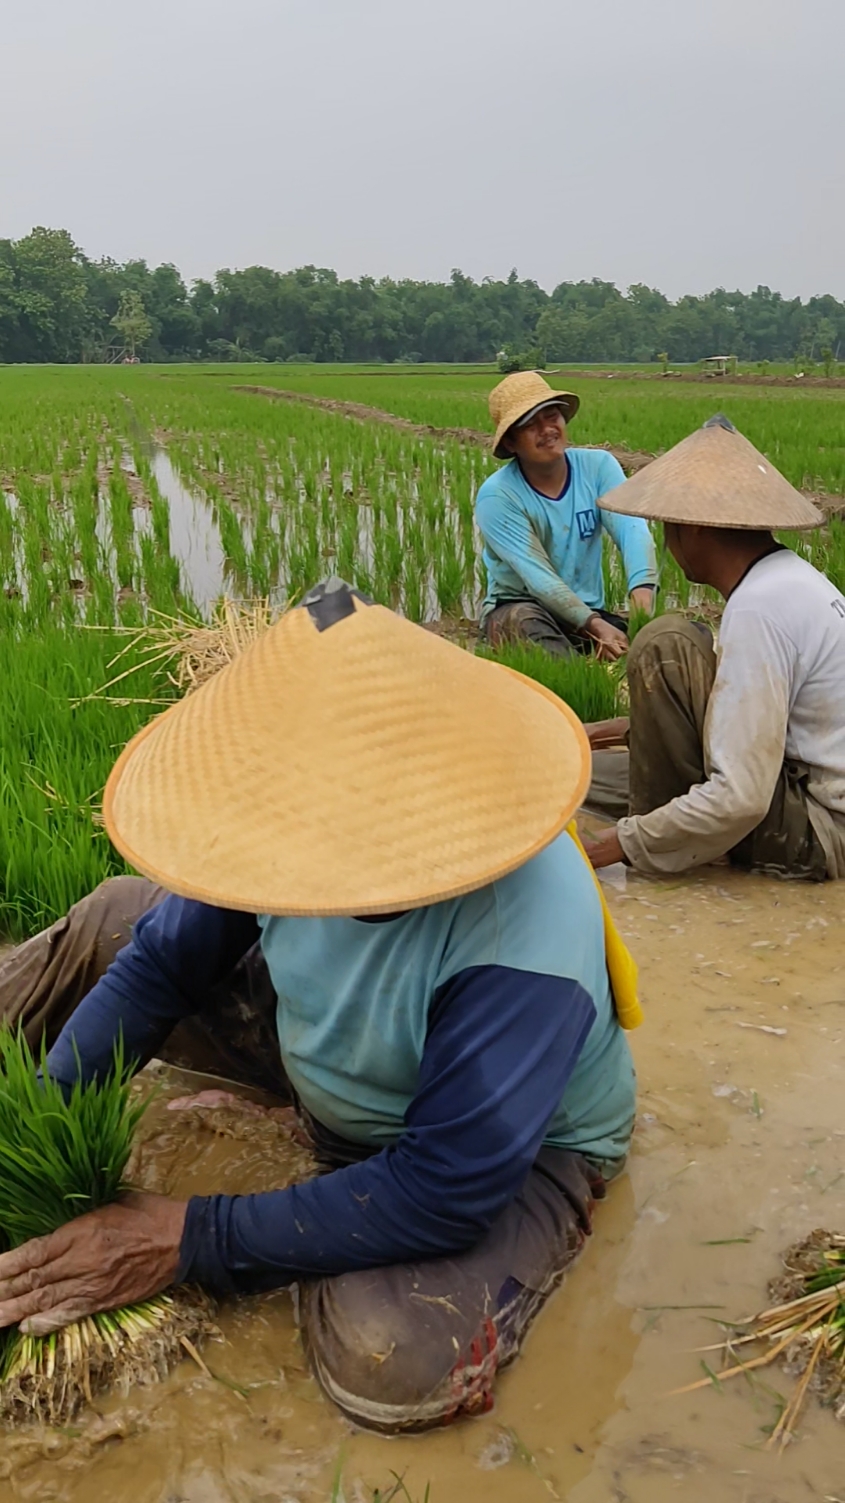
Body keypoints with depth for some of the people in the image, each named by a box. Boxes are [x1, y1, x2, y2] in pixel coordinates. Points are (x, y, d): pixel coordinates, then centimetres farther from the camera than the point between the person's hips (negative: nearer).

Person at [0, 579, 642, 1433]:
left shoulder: (523, 944, -41)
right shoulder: (312, 826, -24)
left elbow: (444, 1196, -34)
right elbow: (165, 960, -8)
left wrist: (192, 1242, -28)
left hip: (514, 1154, -5)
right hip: (329, 1054, 5)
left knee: (398, 1359, -34)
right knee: (116, 920, 3)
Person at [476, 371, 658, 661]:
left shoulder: (598, 466, -5)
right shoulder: (497, 495, -15)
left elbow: (631, 529, -20)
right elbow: (538, 576, -24)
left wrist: (642, 592, -42)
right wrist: (596, 626, -37)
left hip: (588, 610, 3)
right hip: (517, 611, -3)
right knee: (525, 619, -39)